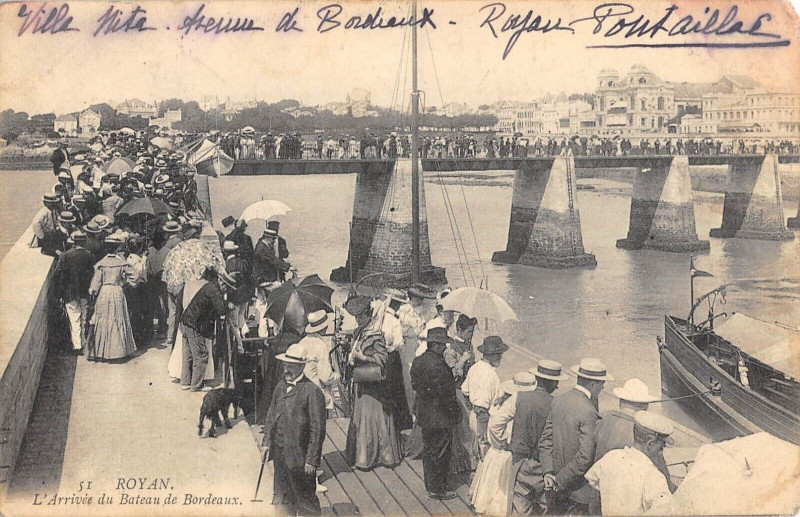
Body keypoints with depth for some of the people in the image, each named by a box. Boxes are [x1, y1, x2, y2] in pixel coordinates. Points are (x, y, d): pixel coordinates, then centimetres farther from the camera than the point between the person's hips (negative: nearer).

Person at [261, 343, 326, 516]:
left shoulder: (312, 391, -16)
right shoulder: (281, 386, 5)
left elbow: (317, 429, -15)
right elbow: (271, 416, 15)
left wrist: (311, 460, -14)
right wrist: (266, 442, 8)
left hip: (299, 456, -6)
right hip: (279, 453, 6)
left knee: (305, 499, 6)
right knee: (282, 498, 18)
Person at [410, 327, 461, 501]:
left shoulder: (418, 361, 4)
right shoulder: (436, 365, -25)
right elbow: (445, 392, -23)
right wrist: (455, 412, -11)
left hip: (424, 414, 9)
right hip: (440, 418, -9)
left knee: (428, 450, 19)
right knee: (440, 453, 4)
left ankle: (430, 484, 31)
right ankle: (437, 489, 14)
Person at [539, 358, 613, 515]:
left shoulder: (557, 402, 1)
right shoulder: (589, 413, -22)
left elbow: (545, 440, 3)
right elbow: (585, 458, -24)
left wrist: (548, 471, -2)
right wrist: (560, 481, -14)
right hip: (579, 490, -7)